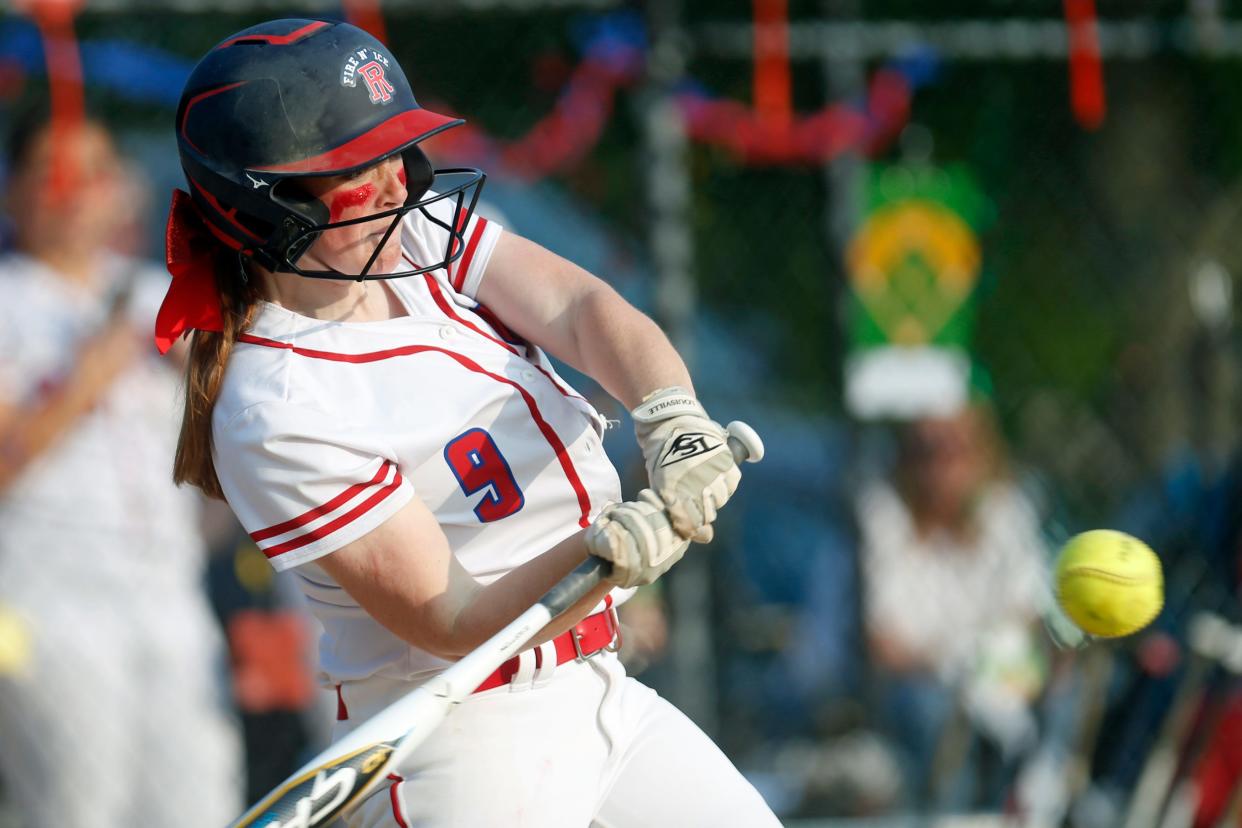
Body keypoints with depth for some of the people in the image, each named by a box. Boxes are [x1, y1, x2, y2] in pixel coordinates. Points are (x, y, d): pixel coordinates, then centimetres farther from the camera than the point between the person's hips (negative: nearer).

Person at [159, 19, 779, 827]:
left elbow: (582, 310, -15)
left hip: (599, 696, 8)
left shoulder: (421, 231, 0)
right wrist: (616, 549, -38)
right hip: (468, 748, -8)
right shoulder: (274, 416, -22)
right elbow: (457, 625, -22)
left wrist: (677, 422, -35)